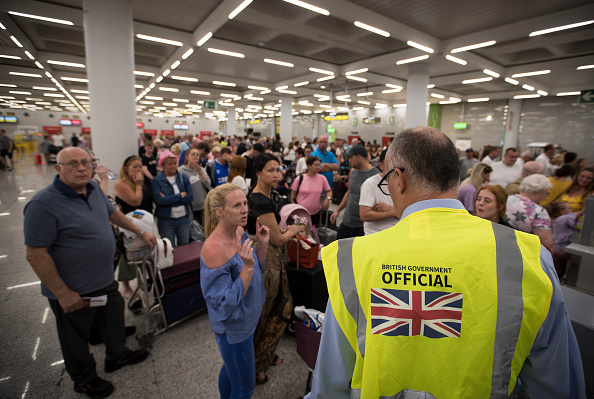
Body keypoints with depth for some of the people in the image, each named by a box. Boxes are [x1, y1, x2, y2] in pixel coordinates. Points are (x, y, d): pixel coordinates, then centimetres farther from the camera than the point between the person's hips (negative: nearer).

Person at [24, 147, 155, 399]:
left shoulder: (93, 188, -2)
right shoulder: (43, 204, -24)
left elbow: (113, 213, 15)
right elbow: (35, 255, -22)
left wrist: (141, 232, 18)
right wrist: (62, 293, -19)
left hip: (105, 281, 7)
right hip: (74, 292, -7)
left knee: (114, 319, 25)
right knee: (77, 337, 18)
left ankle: (117, 355, 51)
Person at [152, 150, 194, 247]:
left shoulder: (184, 177, 4)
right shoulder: (156, 181, -2)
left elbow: (190, 197, -6)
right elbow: (160, 200, -16)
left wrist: (169, 199, -12)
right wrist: (181, 195, -10)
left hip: (184, 218, 2)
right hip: (165, 220, -2)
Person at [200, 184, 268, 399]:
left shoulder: (240, 233, -7)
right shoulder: (213, 249, -31)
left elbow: (256, 271, 4)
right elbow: (225, 304, -26)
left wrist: (262, 245, -11)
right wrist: (247, 267, -35)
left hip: (247, 318, 8)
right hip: (233, 328, -7)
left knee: (230, 368, 32)